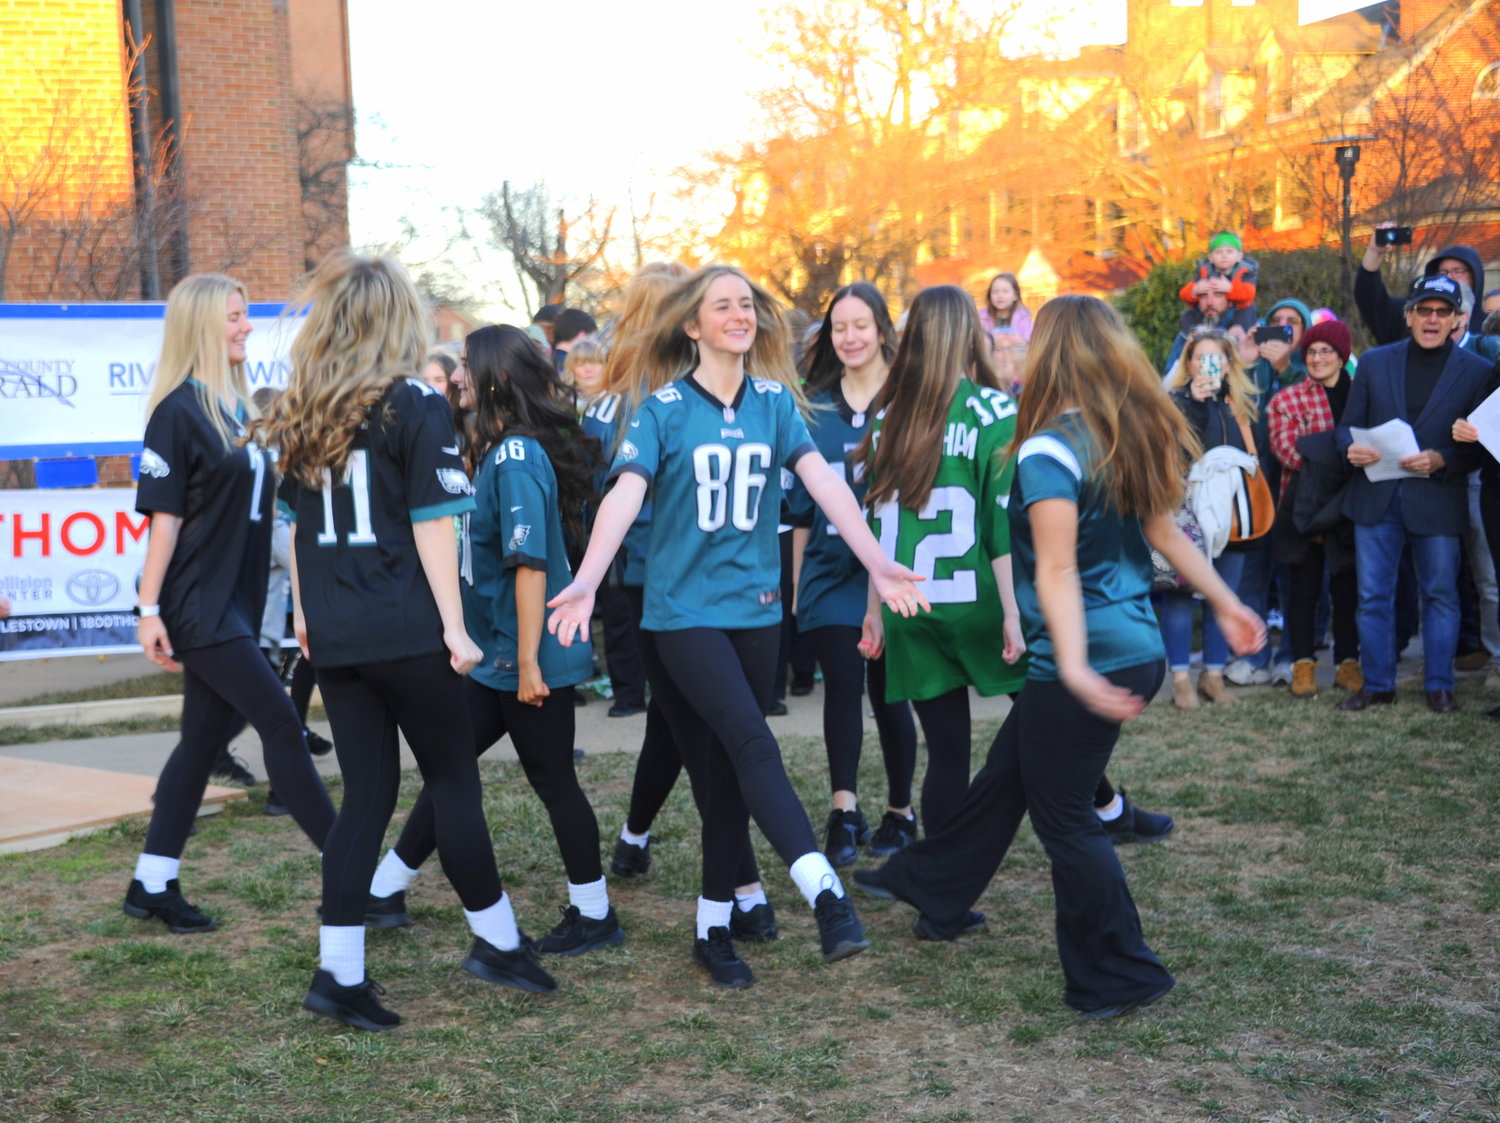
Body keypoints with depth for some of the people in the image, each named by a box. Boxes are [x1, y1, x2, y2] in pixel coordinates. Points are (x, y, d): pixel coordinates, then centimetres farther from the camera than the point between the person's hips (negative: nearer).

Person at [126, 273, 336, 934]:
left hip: (235, 601, 8)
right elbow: (164, 514, -13)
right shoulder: (179, 410, -11)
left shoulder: (240, 406, 12)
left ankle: (152, 886, 18)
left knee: (204, 740, 10)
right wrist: (149, 608, -14)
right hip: (197, 604, -8)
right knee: (281, 725, -7)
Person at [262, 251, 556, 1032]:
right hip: (405, 633, -5)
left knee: (366, 793, 10)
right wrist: (454, 625, -8)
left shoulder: (302, 413, 9)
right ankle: (497, 941, 20)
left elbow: (297, 521, 15)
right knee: (454, 783, 8)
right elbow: (432, 524, -11)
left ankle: (339, 972, 7)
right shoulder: (416, 406, -8)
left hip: (334, 637, 5)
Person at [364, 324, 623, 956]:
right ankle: (385, 888, 26)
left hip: (531, 658, -9)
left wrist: (529, 661, -23)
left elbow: (531, 564, -23)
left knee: (553, 780, 2)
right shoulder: (499, 449, 11)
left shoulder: (516, 458, -18)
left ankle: (595, 916, 16)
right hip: (496, 656, 9)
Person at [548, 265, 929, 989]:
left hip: (754, 605, 4)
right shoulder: (663, 410, -5)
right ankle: (826, 895, -26)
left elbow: (822, 480, -4)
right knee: (753, 744, -19)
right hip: (683, 609, -4)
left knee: (728, 766, 8)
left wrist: (877, 564, -15)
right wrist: (586, 581, -31)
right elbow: (625, 494, -16)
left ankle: (714, 928, 17)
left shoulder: (775, 401, 5)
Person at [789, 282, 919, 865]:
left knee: (887, 688, 4)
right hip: (831, 570, 2)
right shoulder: (815, 408, 7)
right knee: (842, 681, -6)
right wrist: (795, 577, 9)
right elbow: (802, 503, 11)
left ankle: (900, 812, 19)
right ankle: (845, 813, -4)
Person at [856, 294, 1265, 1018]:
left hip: (1090, 660, -9)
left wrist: (1075, 666, -33)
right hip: (1136, 648, 9)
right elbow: (1165, 533, 12)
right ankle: (930, 888, 40)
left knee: (1064, 816, 6)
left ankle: (1118, 977, 16)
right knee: (1006, 774, 23)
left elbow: (1058, 570, -27)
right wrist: (1226, 603, 22)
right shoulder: (1132, 437, 6)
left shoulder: (1049, 450, -18)